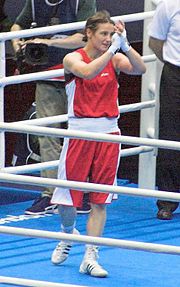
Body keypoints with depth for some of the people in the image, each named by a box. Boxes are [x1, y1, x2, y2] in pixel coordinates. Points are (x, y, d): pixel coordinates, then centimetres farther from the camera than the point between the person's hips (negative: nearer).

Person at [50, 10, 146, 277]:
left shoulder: (115, 59, 4)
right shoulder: (73, 58, -6)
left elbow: (140, 69, -15)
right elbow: (88, 72, -28)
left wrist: (124, 44, -26)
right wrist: (112, 49, -31)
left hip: (108, 133, 3)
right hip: (79, 132, -3)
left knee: (100, 200, 1)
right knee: (67, 198, 0)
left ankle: (90, 257, 6)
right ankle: (69, 234, 32)